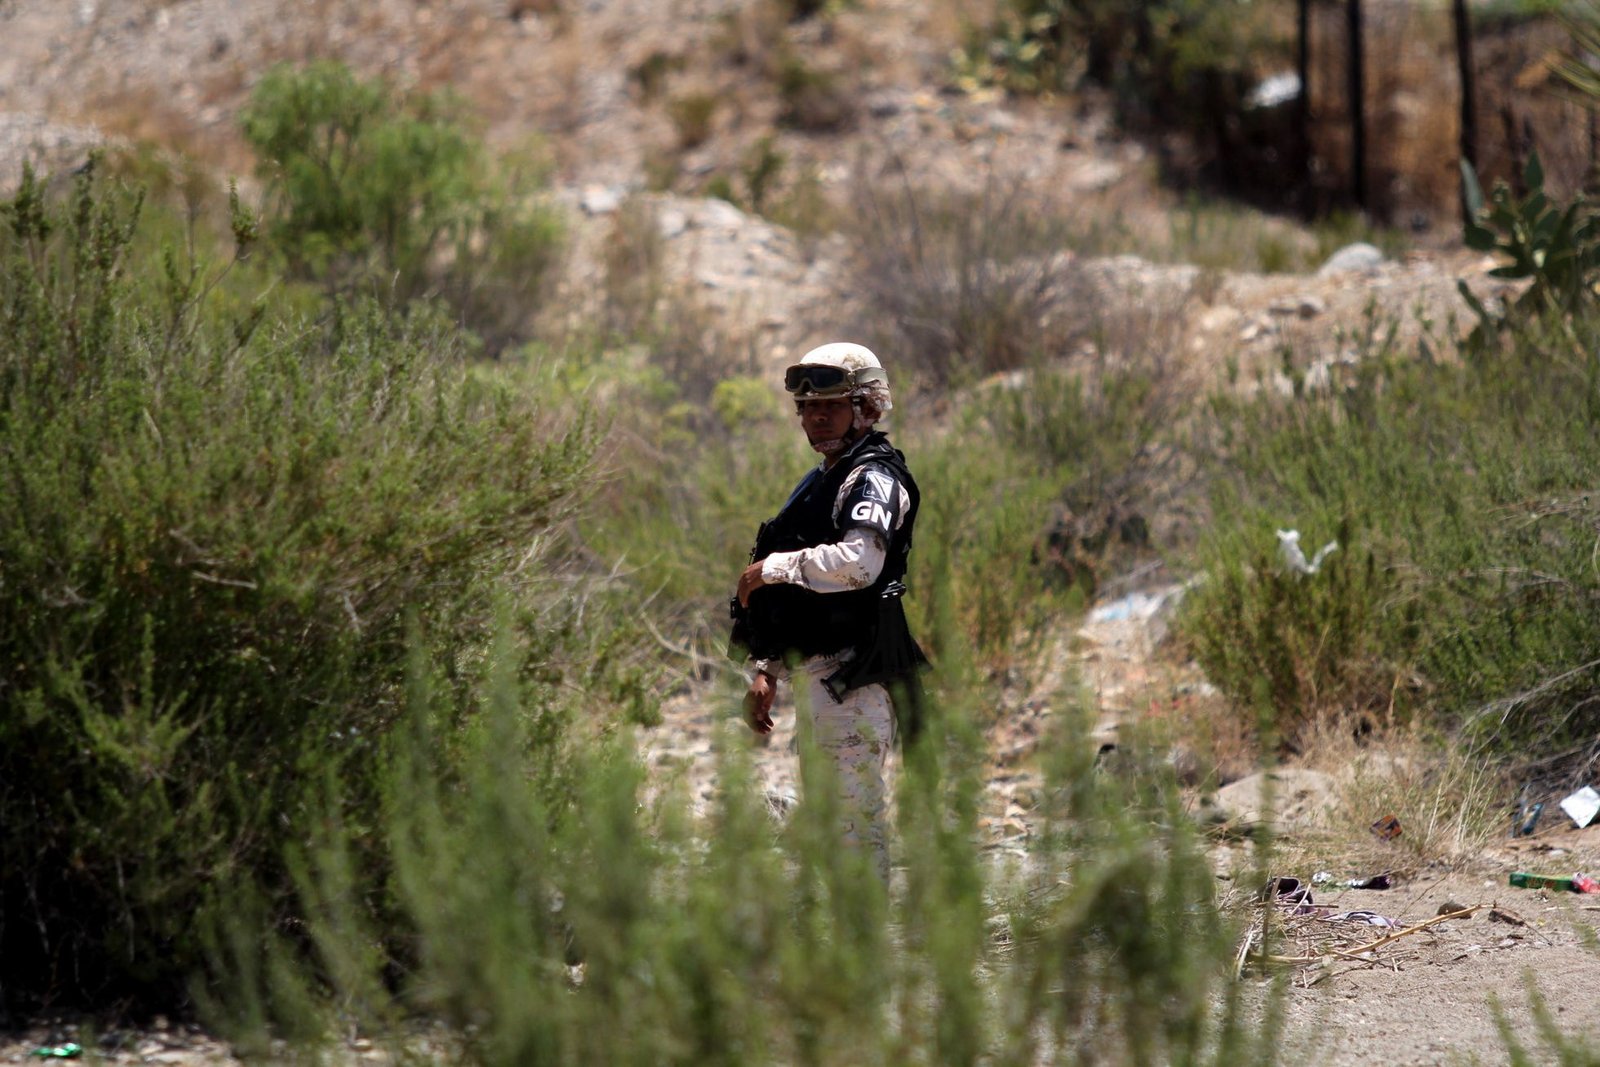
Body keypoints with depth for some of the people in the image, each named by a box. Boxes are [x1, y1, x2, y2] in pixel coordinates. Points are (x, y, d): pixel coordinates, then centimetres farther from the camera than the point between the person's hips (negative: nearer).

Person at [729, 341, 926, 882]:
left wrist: (771, 567, -18)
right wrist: (767, 671, 21)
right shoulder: (819, 481, 21)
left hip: (849, 676, -11)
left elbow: (858, 562, -29)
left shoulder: (874, 479, -10)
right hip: (811, 674, 11)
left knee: (857, 817, -12)